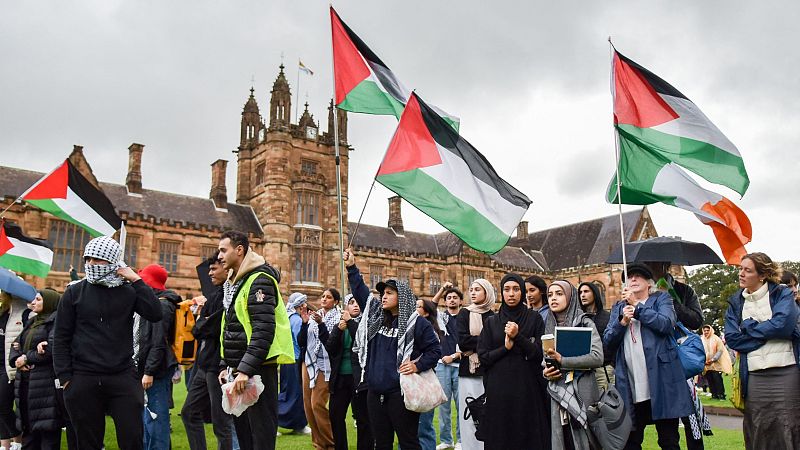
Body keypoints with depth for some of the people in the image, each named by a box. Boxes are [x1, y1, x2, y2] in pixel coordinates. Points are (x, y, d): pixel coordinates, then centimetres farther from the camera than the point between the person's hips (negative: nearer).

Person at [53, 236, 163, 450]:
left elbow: (156, 314, -11)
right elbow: (61, 338, 4)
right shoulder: (74, 292, 4)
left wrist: (137, 280, -10)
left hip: (123, 377, 0)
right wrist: (65, 377, -3)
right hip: (83, 379, 1)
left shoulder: (129, 291, 4)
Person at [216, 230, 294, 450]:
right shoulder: (234, 283, 18)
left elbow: (264, 331, -22)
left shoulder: (259, 280, -12)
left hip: (258, 368, -10)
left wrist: (245, 370, -26)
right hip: (239, 370, 10)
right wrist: (226, 366, 15)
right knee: (243, 431, 15)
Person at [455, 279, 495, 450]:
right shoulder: (464, 314, 5)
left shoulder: (493, 317, 9)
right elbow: (462, 342, -8)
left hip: (489, 372, 1)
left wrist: (474, 343, -12)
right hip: (469, 373, -1)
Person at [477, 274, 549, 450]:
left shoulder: (534, 318, 4)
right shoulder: (491, 322, 8)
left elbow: (540, 353, -4)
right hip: (498, 389, 1)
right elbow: (483, 357, 2)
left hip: (527, 387, -1)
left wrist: (518, 337, -16)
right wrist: (505, 347, -12)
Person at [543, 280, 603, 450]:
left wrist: (562, 361, -17)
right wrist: (545, 372, -3)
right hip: (557, 393, 4)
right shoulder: (548, 326, 12)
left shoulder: (585, 323, -2)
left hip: (582, 391, -4)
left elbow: (597, 357, -14)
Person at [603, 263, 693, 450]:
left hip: (661, 382, -3)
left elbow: (666, 323, -12)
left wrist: (636, 305, -8)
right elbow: (607, 341, 8)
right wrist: (622, 321, -8)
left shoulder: (661, 299, 10)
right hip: (630, 387, 3)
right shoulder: (618, 307, 19)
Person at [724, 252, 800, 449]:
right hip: (754, 376, 3)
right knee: (757, 434, 6)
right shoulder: (735, 303, 13)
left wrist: (749, 327, -4)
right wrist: (768, 332, -7)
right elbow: (731, 338, 1)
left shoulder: (782, 294, 3)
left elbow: (784, 324, -15)